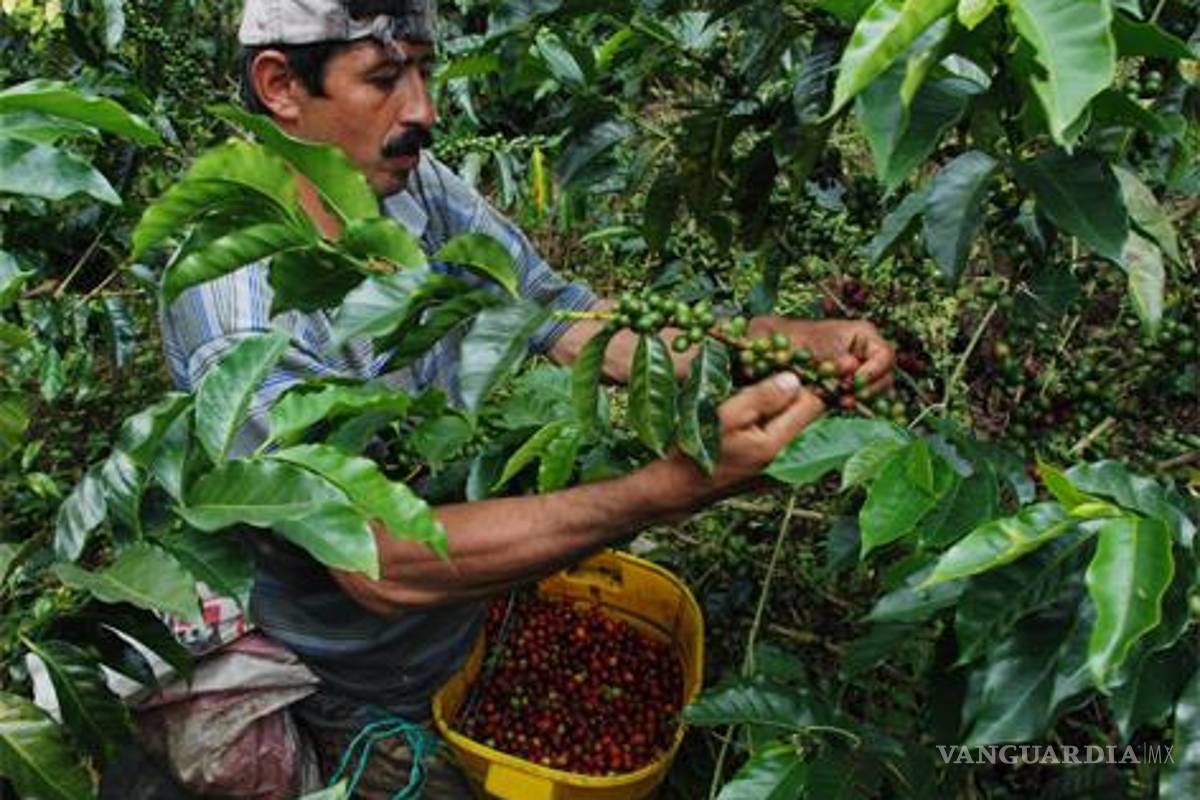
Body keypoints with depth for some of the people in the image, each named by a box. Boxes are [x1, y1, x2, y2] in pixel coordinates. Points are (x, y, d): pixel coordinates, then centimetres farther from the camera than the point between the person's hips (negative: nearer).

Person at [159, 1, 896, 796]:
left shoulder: (424, 191, -12)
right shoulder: (230, 298, -32)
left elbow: (577, 323, -10)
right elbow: (383, 564, -38)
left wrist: (794, 339, -24)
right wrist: (675, 486, -45)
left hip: (487, 607, 6)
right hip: (370, 705, -5)